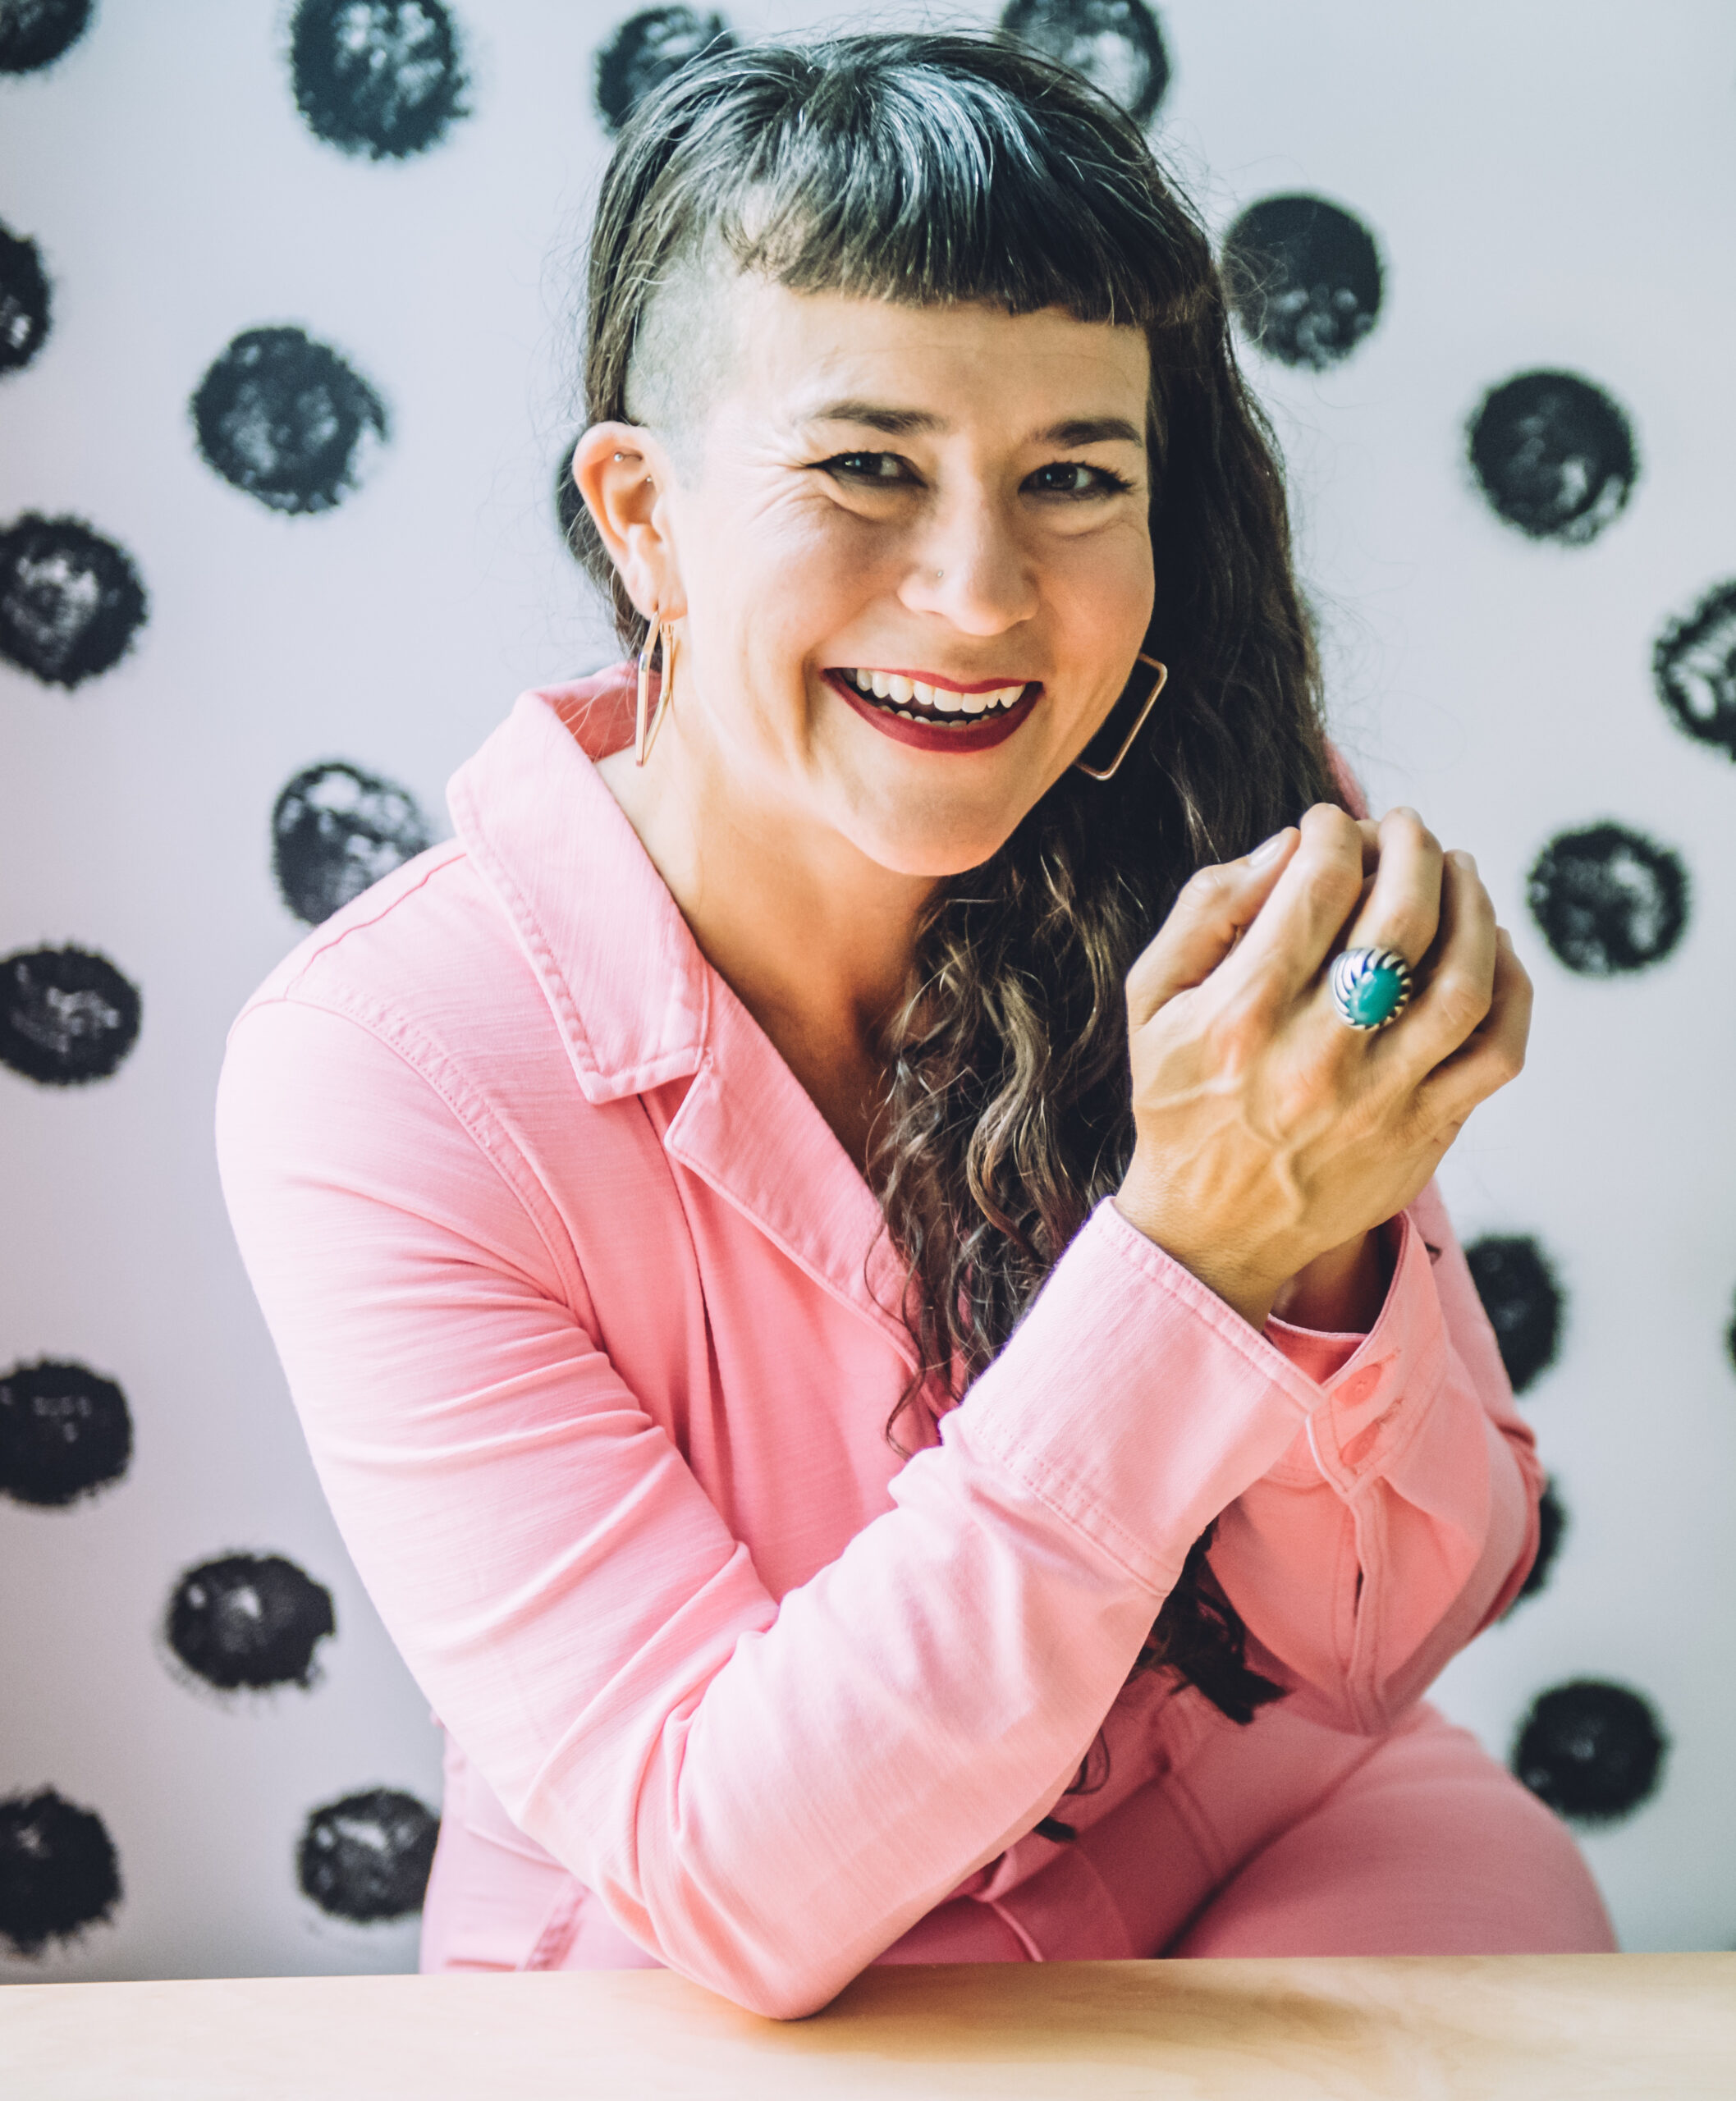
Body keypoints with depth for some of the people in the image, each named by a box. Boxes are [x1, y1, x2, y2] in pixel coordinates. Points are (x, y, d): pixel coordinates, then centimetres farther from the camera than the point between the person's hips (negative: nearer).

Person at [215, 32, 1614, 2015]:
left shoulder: (1223, 859, -12)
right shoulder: (373, 1074, -21)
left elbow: (1379, 1641, -8)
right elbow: (737, 1888, -24)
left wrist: (1324, 1257, -29)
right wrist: (1188, 1262, -33)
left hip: (1287, 1859, 2)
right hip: (701, 2009, -1)